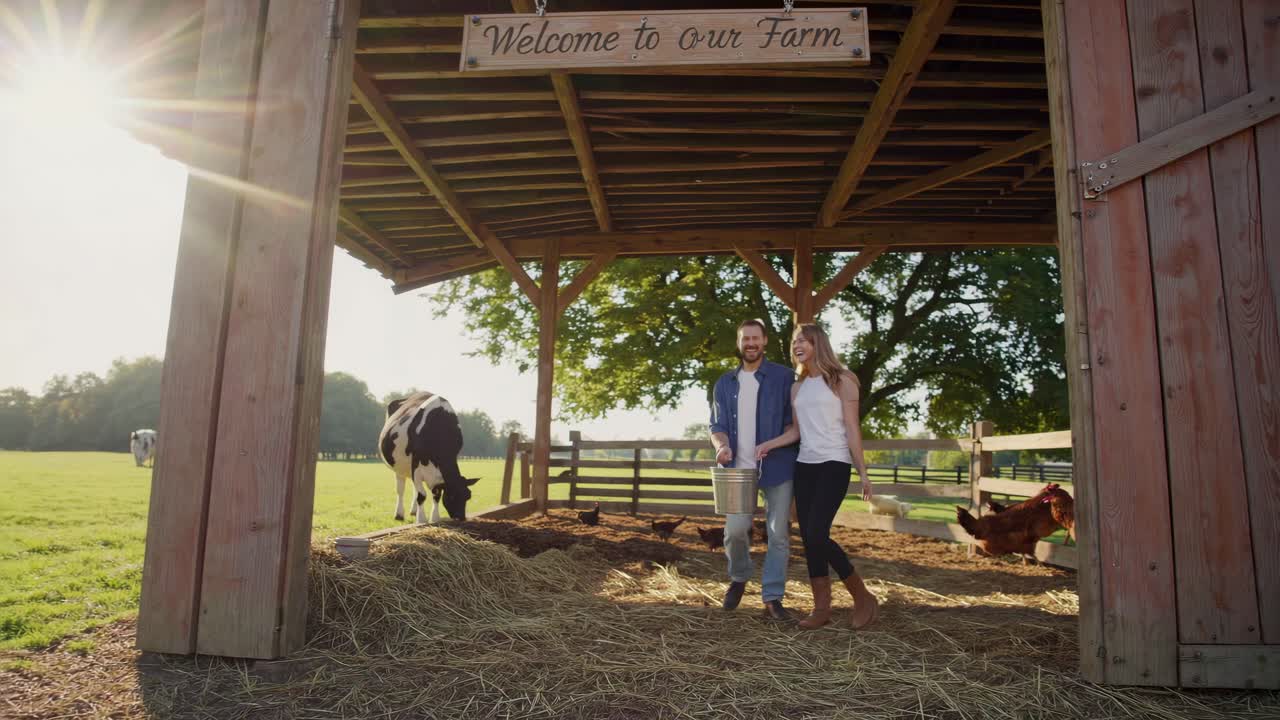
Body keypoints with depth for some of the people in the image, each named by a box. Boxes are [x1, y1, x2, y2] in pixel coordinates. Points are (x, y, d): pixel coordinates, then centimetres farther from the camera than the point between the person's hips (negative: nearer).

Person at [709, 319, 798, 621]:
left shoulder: (783, 377, 1)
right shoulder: (725, 383, 10)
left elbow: (794, 422, 1)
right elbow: (717, 425, 6)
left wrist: (772, 446, -13)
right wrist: (722, 446, -16)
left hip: (777, 468, -2)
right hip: (740, 468, 2)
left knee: (779, 535, 2)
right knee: (735, 530, -5)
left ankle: (772, 598, 14)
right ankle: (739, 578, 24)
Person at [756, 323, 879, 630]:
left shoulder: (841, 381, -2)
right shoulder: (797, 387, 14)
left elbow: (852, 429, -4)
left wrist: (863, 472, -6)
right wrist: (770, 443, -1)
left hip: (834, 465, -6)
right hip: (804, 466, 6)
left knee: (817, 534, -16)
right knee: (809, 538, 3)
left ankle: (863, 597, 2)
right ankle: (821, 607, 11)